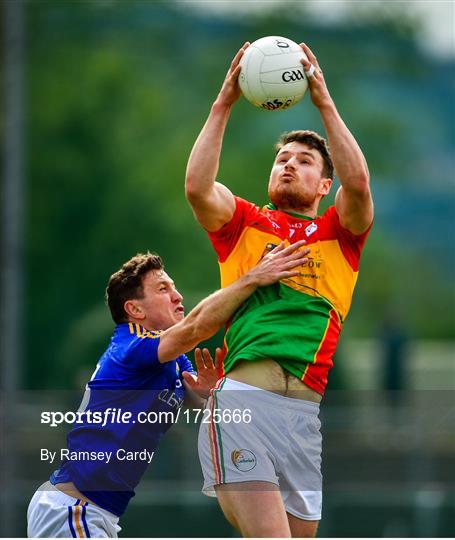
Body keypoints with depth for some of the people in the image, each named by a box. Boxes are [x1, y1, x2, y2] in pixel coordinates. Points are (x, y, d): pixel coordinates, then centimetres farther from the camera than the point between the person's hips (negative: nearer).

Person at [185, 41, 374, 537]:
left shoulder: (339, 233, 18)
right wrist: (224, 103, -2)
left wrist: (324, 101, -3)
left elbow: (358, 183, -2)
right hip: (241, 395, -2)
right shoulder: (245, 225, 17)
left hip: (307, 406, 3)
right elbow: (197, 187, -2)